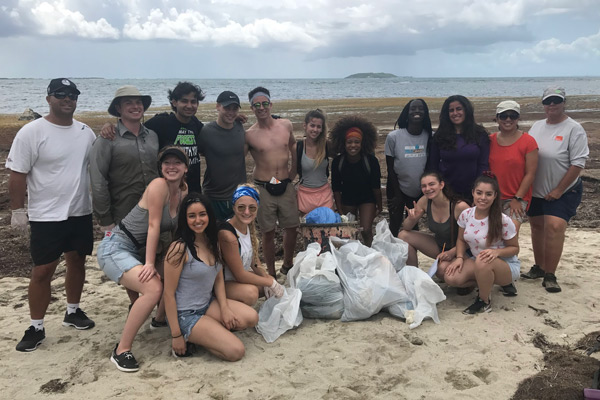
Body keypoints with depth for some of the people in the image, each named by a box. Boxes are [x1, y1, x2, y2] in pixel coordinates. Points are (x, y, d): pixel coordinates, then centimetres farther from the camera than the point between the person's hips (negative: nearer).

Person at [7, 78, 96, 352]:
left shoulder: (85, 132, 4)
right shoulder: (32, 132, -11)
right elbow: (17, 174, -10)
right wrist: (17, 210, -11)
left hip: (81, 213, 5)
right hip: (46, 216, -5)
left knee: (77, 262, 15)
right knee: (43, 271, 1)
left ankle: (73, 312, 34)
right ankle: (36, 328, 15)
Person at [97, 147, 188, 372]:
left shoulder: (184, 192, 6)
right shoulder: (158, 185, -17)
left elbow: (179, 229, 9)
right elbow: (153, 225, -19)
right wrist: (150, 263, -19)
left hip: (135, 251, 8)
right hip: (114, 248, -8)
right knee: (153, 288, -26)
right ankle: (121, 351, -16)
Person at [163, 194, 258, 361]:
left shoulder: (213, 243, 5)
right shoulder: (179, 248, -18)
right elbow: (169, 293, -16)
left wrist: (224, 308, -6)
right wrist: (176, 336, -16)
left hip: (208, 304, 7)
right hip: (185, 314, -7)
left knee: (251, 318, -14)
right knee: (236, 351, -17)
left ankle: (211, 332, 2)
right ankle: (188, 337, 2)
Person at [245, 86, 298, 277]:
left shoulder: (286, 125, 2)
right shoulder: (249, 135, -7)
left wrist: (293, 170, 12)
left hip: (286, 186, 3)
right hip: (263, 188, -3)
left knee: (292, 227, 11)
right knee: (268, 232, 5)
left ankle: (287, 265, 34)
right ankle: (271, 273, 21)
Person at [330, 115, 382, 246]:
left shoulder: (371, 160, -24)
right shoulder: (337, 162, -20)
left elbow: (376, 186, -12)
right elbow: (336, 189, -9)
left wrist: (379, 206, -1)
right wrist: (340, 211, -7)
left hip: (367, 199, -2)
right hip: (347, 200, 2)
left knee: (366, 231, -13)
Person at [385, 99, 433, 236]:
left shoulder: (429, 137, -10)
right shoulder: (394, 137, -16)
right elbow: (390, 168, -9)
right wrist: (398, 195, -7)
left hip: (419, 191, 2)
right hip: (398, 189, -2)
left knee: (413, 226, 17)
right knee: (395, 225, 9)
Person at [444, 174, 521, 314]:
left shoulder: (503, 221, -21)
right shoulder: (466, 214, -9)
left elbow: (515, 248, -9)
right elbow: (461, 240, 7)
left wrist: (497, 252, -29)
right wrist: (460, 257, -12)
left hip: (507, 266, -4)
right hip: (477, 263, 5)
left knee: (483, 262, -39)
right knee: (450, 277, -23)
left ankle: (484, 301, -12)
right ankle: (485, 282, 7)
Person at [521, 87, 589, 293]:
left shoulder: (574, 129, -12)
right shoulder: (537, 127, 6)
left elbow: (578, 163, -15)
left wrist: (558, 190, -15)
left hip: (562, 192, -6)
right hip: (535, 191, 6)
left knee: (555, 227, -16)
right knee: (537, 227, 13)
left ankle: (550, 275, -6)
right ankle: (539, 267, 28)